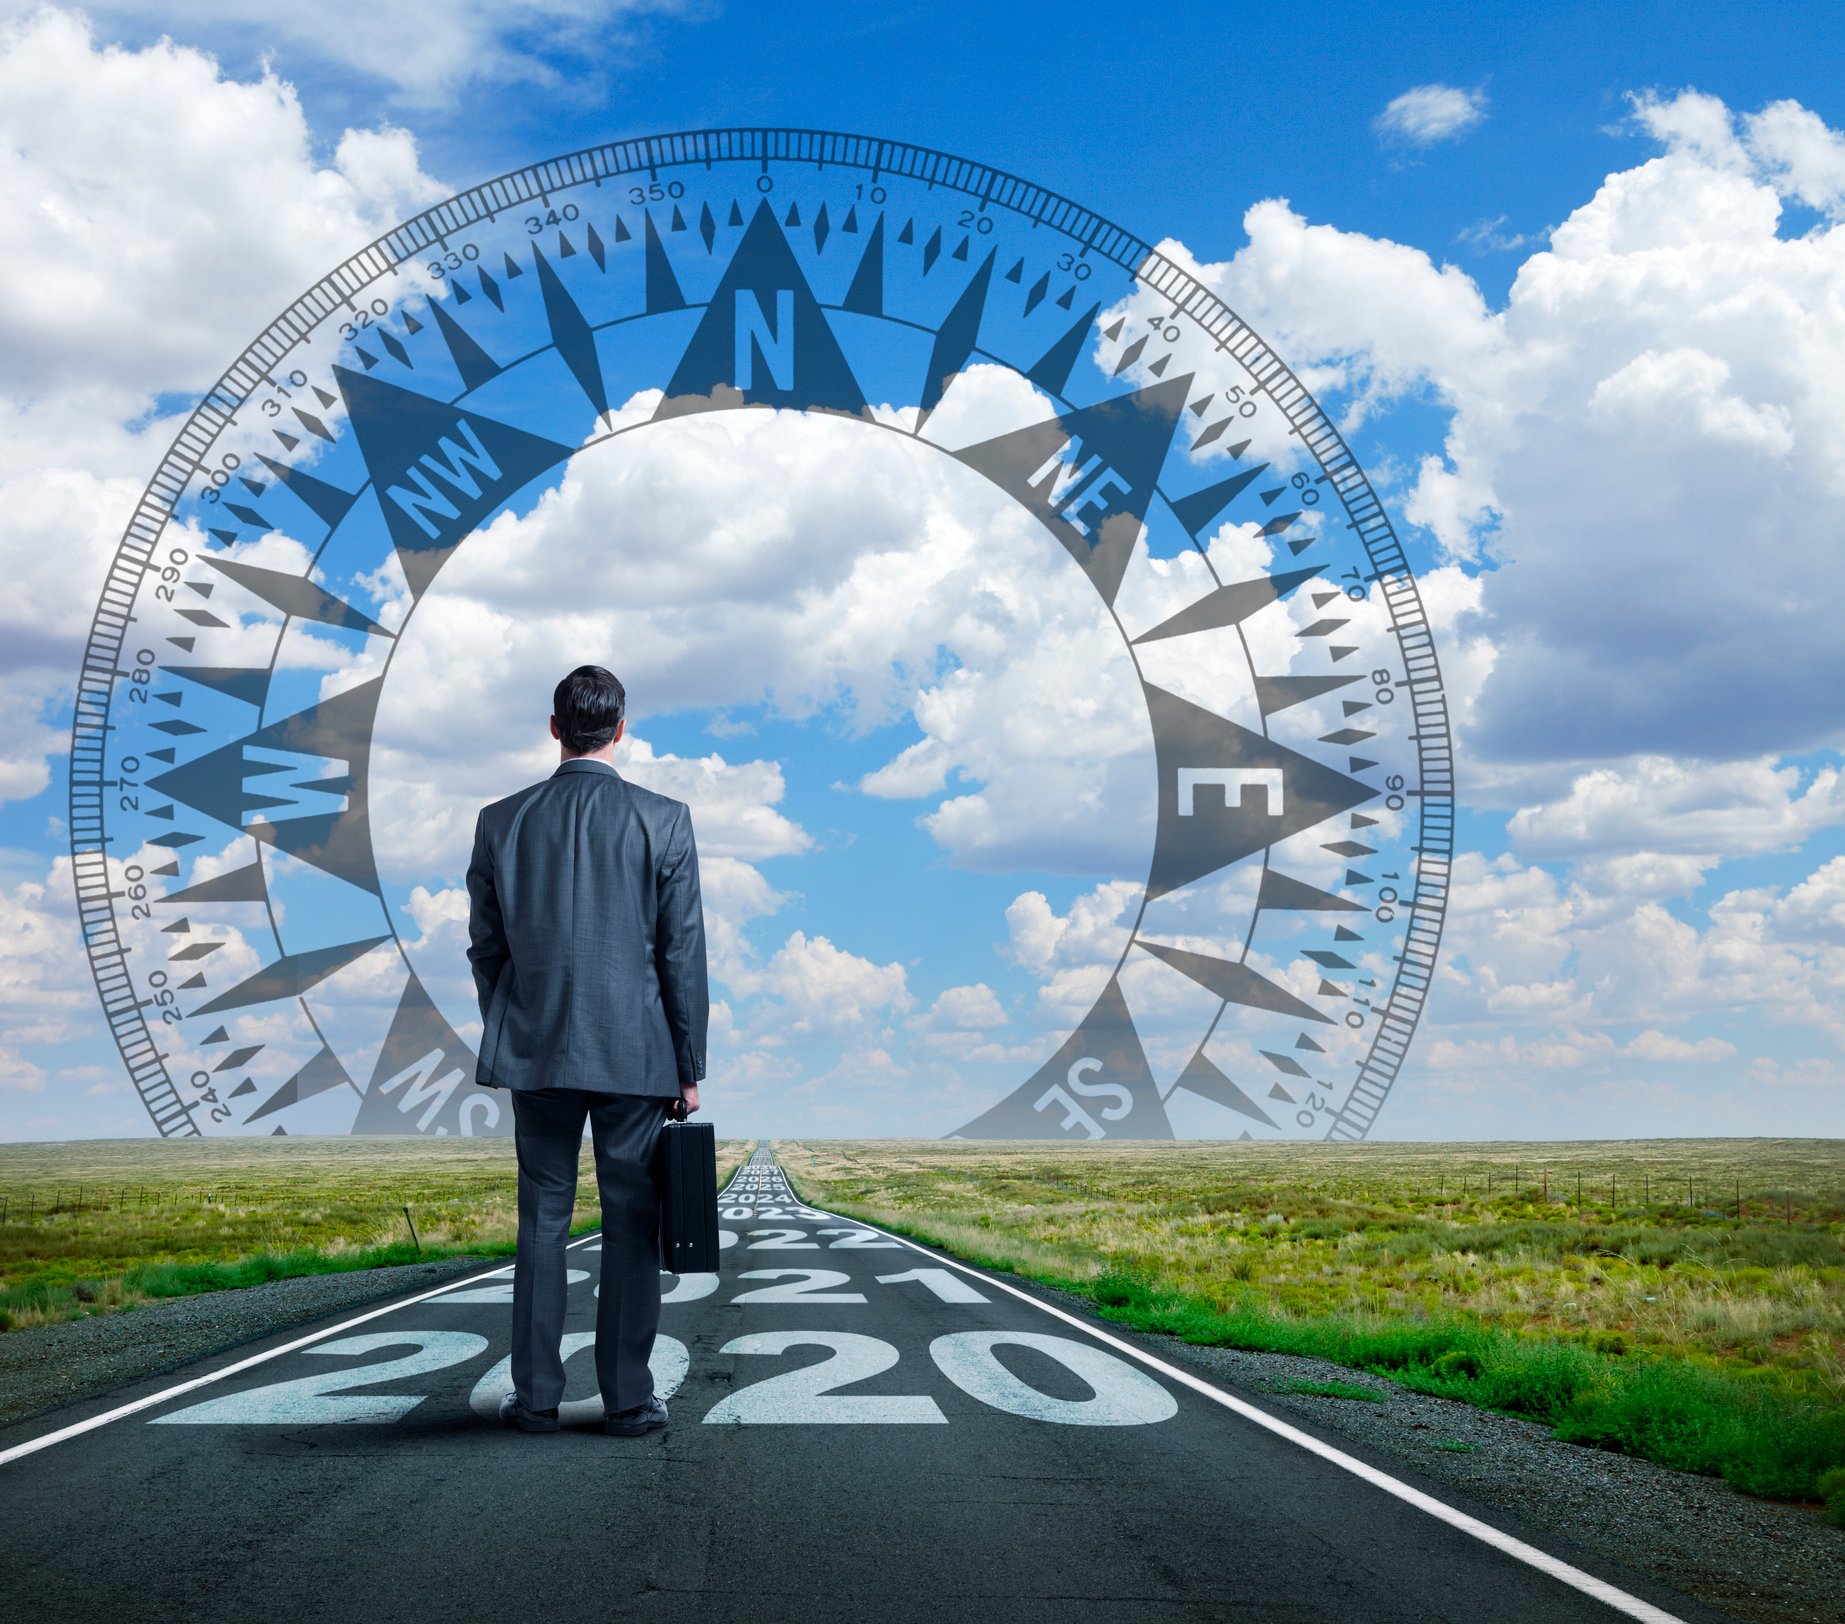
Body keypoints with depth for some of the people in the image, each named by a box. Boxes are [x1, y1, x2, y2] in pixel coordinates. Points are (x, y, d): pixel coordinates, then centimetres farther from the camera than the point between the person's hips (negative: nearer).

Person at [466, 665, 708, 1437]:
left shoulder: (501, 822, 0)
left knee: (542, 1221, 9)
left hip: (537, 1053, 2)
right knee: (631, 1224, 5)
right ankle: (628, 1398, 9)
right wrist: (689, 1068, 3)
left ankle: (536, 1395, 13)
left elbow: (485, 948, 6)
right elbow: (683, 953, -4)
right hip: (635, 1053, -2)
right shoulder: (663, 820, -6)